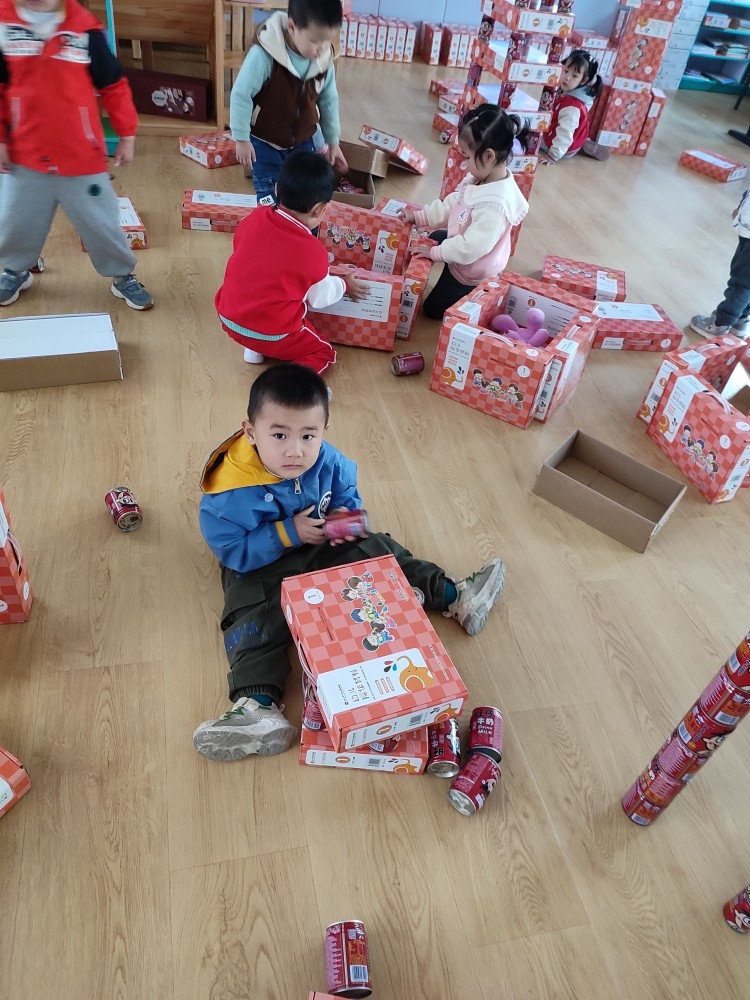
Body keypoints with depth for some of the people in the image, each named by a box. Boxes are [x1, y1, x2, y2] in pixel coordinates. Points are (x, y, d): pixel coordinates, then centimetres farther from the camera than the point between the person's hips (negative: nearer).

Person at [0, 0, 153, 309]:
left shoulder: (85, 29, -5)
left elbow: (114, 86, 2)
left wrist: (127, 135, 1)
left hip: (81, 156, -2)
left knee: (101, 223, 6)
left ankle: (123, 276, 27)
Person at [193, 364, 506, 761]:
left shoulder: (326, 461, -16)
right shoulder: (230, 491, -30)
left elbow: (348, 494, 4)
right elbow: (233, 551, -24)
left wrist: (347, 517, -20)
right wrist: (289, 533, -32)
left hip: (321, 545, 4)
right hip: (257, 565, -4)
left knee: (376, 549, -2)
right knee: (255, 619, -26)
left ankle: (452, 596, 7)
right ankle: (258, 705, -38)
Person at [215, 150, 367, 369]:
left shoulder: (254, 217, -7)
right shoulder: (313, 252, -20)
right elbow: (321, 298, -2)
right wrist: (345, 285, 19)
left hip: (228, 318, 5)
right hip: (270, 333, -5)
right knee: (324, 353, 15)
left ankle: (254, 348, 18)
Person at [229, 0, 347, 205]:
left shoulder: (324, 59, -14)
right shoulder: (264, 54, -29)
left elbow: (329, 100, 2)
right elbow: (241, 95, -21)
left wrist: (332, 141, 8)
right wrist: (242, 139, -16)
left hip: (303, 140, 4)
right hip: (265, 141, -4)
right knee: (267, 194, 7)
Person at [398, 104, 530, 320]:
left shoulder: (495, 204, -39)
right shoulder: (482, 178, -10)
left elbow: (472, 247, -36)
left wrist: (436, 253, -25)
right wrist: (419, 216, -1)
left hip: (473, 271, -10)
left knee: (433, 308, 6)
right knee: (435, 237, 36)